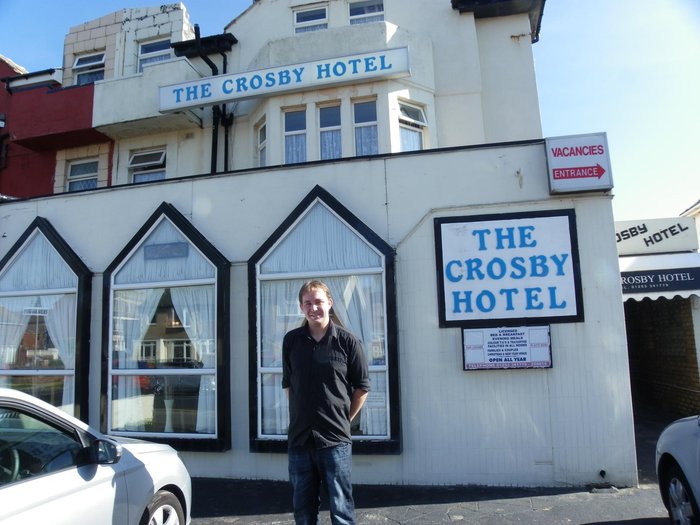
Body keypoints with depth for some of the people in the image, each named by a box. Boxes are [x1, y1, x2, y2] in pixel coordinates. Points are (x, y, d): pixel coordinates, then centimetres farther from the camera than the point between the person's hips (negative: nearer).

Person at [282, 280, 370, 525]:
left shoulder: (348, 341, -6)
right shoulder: (291, 340, 2)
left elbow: (362, 388, 1)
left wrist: (343, 419, 2)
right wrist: (304, 413, 8)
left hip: (335, 440, -3)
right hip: (299, 438, 3)